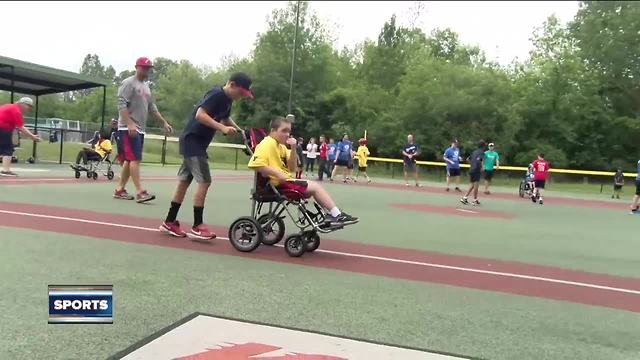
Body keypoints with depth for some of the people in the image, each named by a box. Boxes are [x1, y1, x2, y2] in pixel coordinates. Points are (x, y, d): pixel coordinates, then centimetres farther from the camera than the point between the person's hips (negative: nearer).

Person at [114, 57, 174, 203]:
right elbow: (121, 105, -15)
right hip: (128, 129, -9)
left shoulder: (146, 87, 19)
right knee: (135, 159, -14)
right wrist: (129, 124, -24)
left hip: (140, 130, 9)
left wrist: (164, 122, 18)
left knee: (130, 160, 10)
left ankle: (120, 190, 16)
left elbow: (152, 107, 24)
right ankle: (140, 192, -16)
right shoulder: (128, 83, -7)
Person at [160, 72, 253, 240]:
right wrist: (222, 127, -32)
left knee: (184, 181, 12)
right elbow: (200, 115, -28)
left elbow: (225, 117, 26)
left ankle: (169, 222, 21)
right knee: (204, 181, -12)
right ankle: (197, 227, -6)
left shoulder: (227, 99, 10)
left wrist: (238, 129, 10)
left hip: (198, 142, 10)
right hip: (192, 139, -10)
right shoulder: (216, 94, -19)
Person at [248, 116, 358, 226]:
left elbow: (291, 168, 11)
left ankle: (331, 214, 14)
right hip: (279, 184, -10)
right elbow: (256, 164, -29)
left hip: (285, 181, 10)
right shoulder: (268, 144, -13)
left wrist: (293, 149, -3)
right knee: (314, 187, -9)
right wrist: (277, 173, -27)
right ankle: (337, 215, -5)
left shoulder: (280, 146, 14)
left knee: (314, 186, 15)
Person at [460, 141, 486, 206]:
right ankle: (475, 200, 4)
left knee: (472, 185, 17)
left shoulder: (474, 152, 16)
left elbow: (468, 159, 19)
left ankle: (465, 198, 14)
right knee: (476, 185, -1)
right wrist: (481, 167, -15)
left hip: (471, 170, 8)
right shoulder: (481, 152, -8)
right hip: (476, 170, -8)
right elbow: (478, 160, -27)